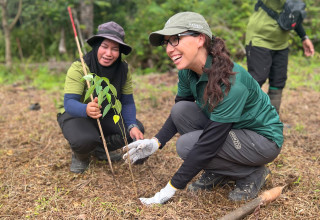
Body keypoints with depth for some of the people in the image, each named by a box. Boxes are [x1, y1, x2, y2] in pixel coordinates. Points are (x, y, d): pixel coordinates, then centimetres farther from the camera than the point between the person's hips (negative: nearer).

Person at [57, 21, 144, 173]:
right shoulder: (79, 67, -26)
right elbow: (69, 102, -34)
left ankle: (99, 149, 11)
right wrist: (86, 109, -57)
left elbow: (127, 102, -8)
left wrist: (132, 126, -27)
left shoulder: (123, 69, -12)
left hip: (106, 115, 5)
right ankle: (80, 155, 3)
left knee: (137, 130, -16)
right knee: (85, 139, -37)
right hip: (75, 115, -5)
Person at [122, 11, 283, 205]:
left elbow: (209, 143, -32)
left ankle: (253, 174, -3)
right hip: (228, 129, 7)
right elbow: (178, 113, 4)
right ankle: (218, 174, 2)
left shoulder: (230, 82, -33)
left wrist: (173, 187, -26)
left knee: (188, 145, -23)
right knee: (181, 111, -12)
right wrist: (156, 142, -14)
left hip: (265, 139, -7)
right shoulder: (188, 72, -10)